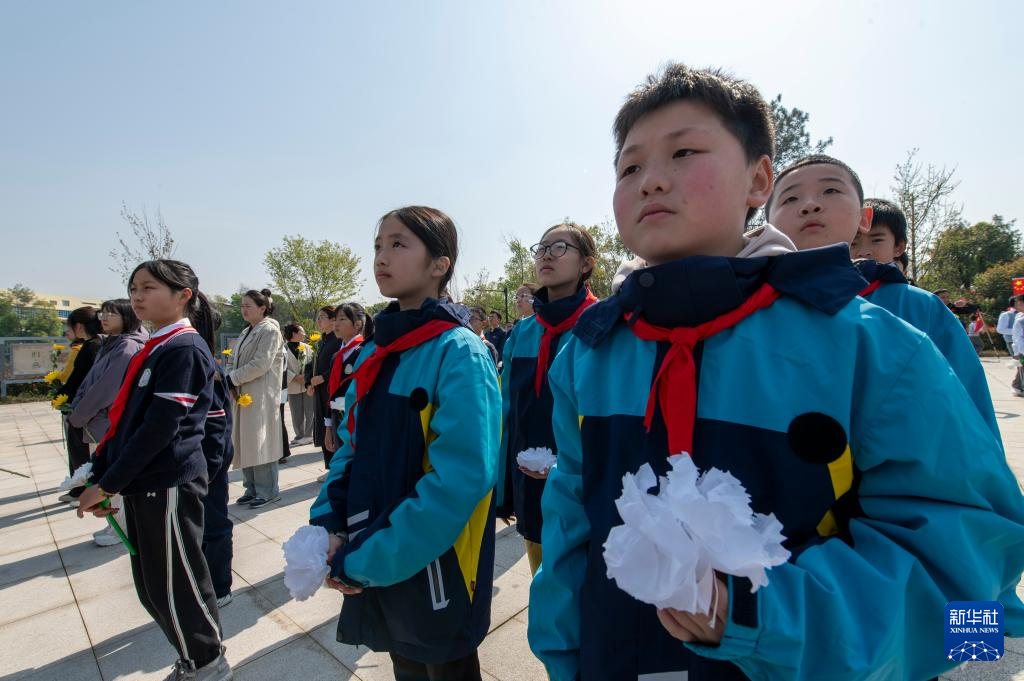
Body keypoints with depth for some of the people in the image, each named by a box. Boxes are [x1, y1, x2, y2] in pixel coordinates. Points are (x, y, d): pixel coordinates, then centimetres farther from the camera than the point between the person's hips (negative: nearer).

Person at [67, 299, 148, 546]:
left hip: (113, 426, -9)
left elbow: (105, 388, -19)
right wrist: (76, 409, 0)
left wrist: (77, 416, -9)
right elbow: (89, 382, 13)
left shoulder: (127, 347, -16)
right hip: (99, 425, 9)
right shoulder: (109, 346, 13)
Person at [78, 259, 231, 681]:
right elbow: (124, 418, 15)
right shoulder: (152, 349, 12)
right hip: (140, 484, 9)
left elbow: (160, 427, -20)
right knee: (151, 586, 19)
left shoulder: (185, 350, -16)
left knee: (173, 584, 5)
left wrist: (107, 484, -14)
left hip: (168, 485, -9)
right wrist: (98, 473, 9)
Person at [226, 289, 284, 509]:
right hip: (243, 395, 8)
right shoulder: (247, 332, 17)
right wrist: (228, 377, -2)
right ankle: (252, 488, 24)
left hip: (261, 396, -8)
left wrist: (231, 379, -13)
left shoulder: (269, 330, -10)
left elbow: (260, 365, -18)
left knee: (259, 443, -3)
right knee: (245, 443, 12)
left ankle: (267, 491, 8)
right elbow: (236, 361, 17)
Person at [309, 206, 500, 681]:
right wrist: (330, 528, -5)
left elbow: (461, 479, -25)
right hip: (375, 573, 6)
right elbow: (353, 448, 9)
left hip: (435, 574, -6)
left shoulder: (459, 352, -18)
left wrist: (364, 560, -20)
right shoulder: (375, 354, 4)